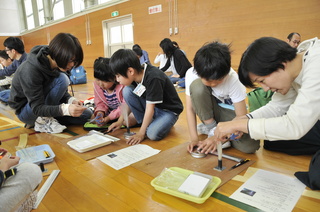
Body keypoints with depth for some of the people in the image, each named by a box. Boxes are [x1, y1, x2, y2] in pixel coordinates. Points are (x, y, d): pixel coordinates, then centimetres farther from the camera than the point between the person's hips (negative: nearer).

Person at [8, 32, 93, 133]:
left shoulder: (57, 64, -10)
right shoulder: (30, 70, -30)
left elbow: (63, 91, -1)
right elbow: (37, 108, -31)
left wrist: (71, 100, -25)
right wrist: (66, 109, -49)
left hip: (44, 106, 7)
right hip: (25, 111, -7)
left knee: (86, 114, -3)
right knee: (62, 80, -29)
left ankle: (46, 119, 1)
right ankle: (43, 121, -18)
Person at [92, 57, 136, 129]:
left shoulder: (123, 85, -31)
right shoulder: (96, 84, -11)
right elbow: (100, 103, 0)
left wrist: (109, 117, -28)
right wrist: (100, 112, -24)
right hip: (110, 111, 6)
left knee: (129, 120, -35)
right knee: (93, 118, -12)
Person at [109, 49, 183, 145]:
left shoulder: (153, 78, -31)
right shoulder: (135, 76, -9)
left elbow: (150, 108, -28)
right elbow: (129, 100, 2)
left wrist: (141, 133, -23)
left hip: (169, 111, -6)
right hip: (150, 106, 7)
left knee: (153, 134, -33)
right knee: (127, 91, -14)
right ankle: (145, 122, -2)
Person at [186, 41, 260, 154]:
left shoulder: (233, 79, -27)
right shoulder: (191, 74, -24)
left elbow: (241, 116, -23)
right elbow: (190, 108, -18)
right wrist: (194, 138, -26)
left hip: (230, 112, 0)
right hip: (208, 112, 1)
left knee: (251, 145, -28)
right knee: (197, 86, -32)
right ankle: (212, 128, -12)